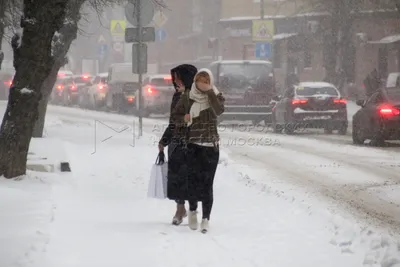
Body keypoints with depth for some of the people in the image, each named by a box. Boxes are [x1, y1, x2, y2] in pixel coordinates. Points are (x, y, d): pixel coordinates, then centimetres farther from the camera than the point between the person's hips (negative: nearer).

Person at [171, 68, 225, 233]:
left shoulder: (216, 96, 3)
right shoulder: (187, 97, 5)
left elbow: (218, 111, -17)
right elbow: (174, 117, 9)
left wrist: (209, 92, -18)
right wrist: (184, 118, -11)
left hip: (211, 146, -1)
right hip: (193, 145, 1)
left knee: (207, 182, -7)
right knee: (193, 179, -4)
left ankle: (205, 219, -5)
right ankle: (192, 210, 22)